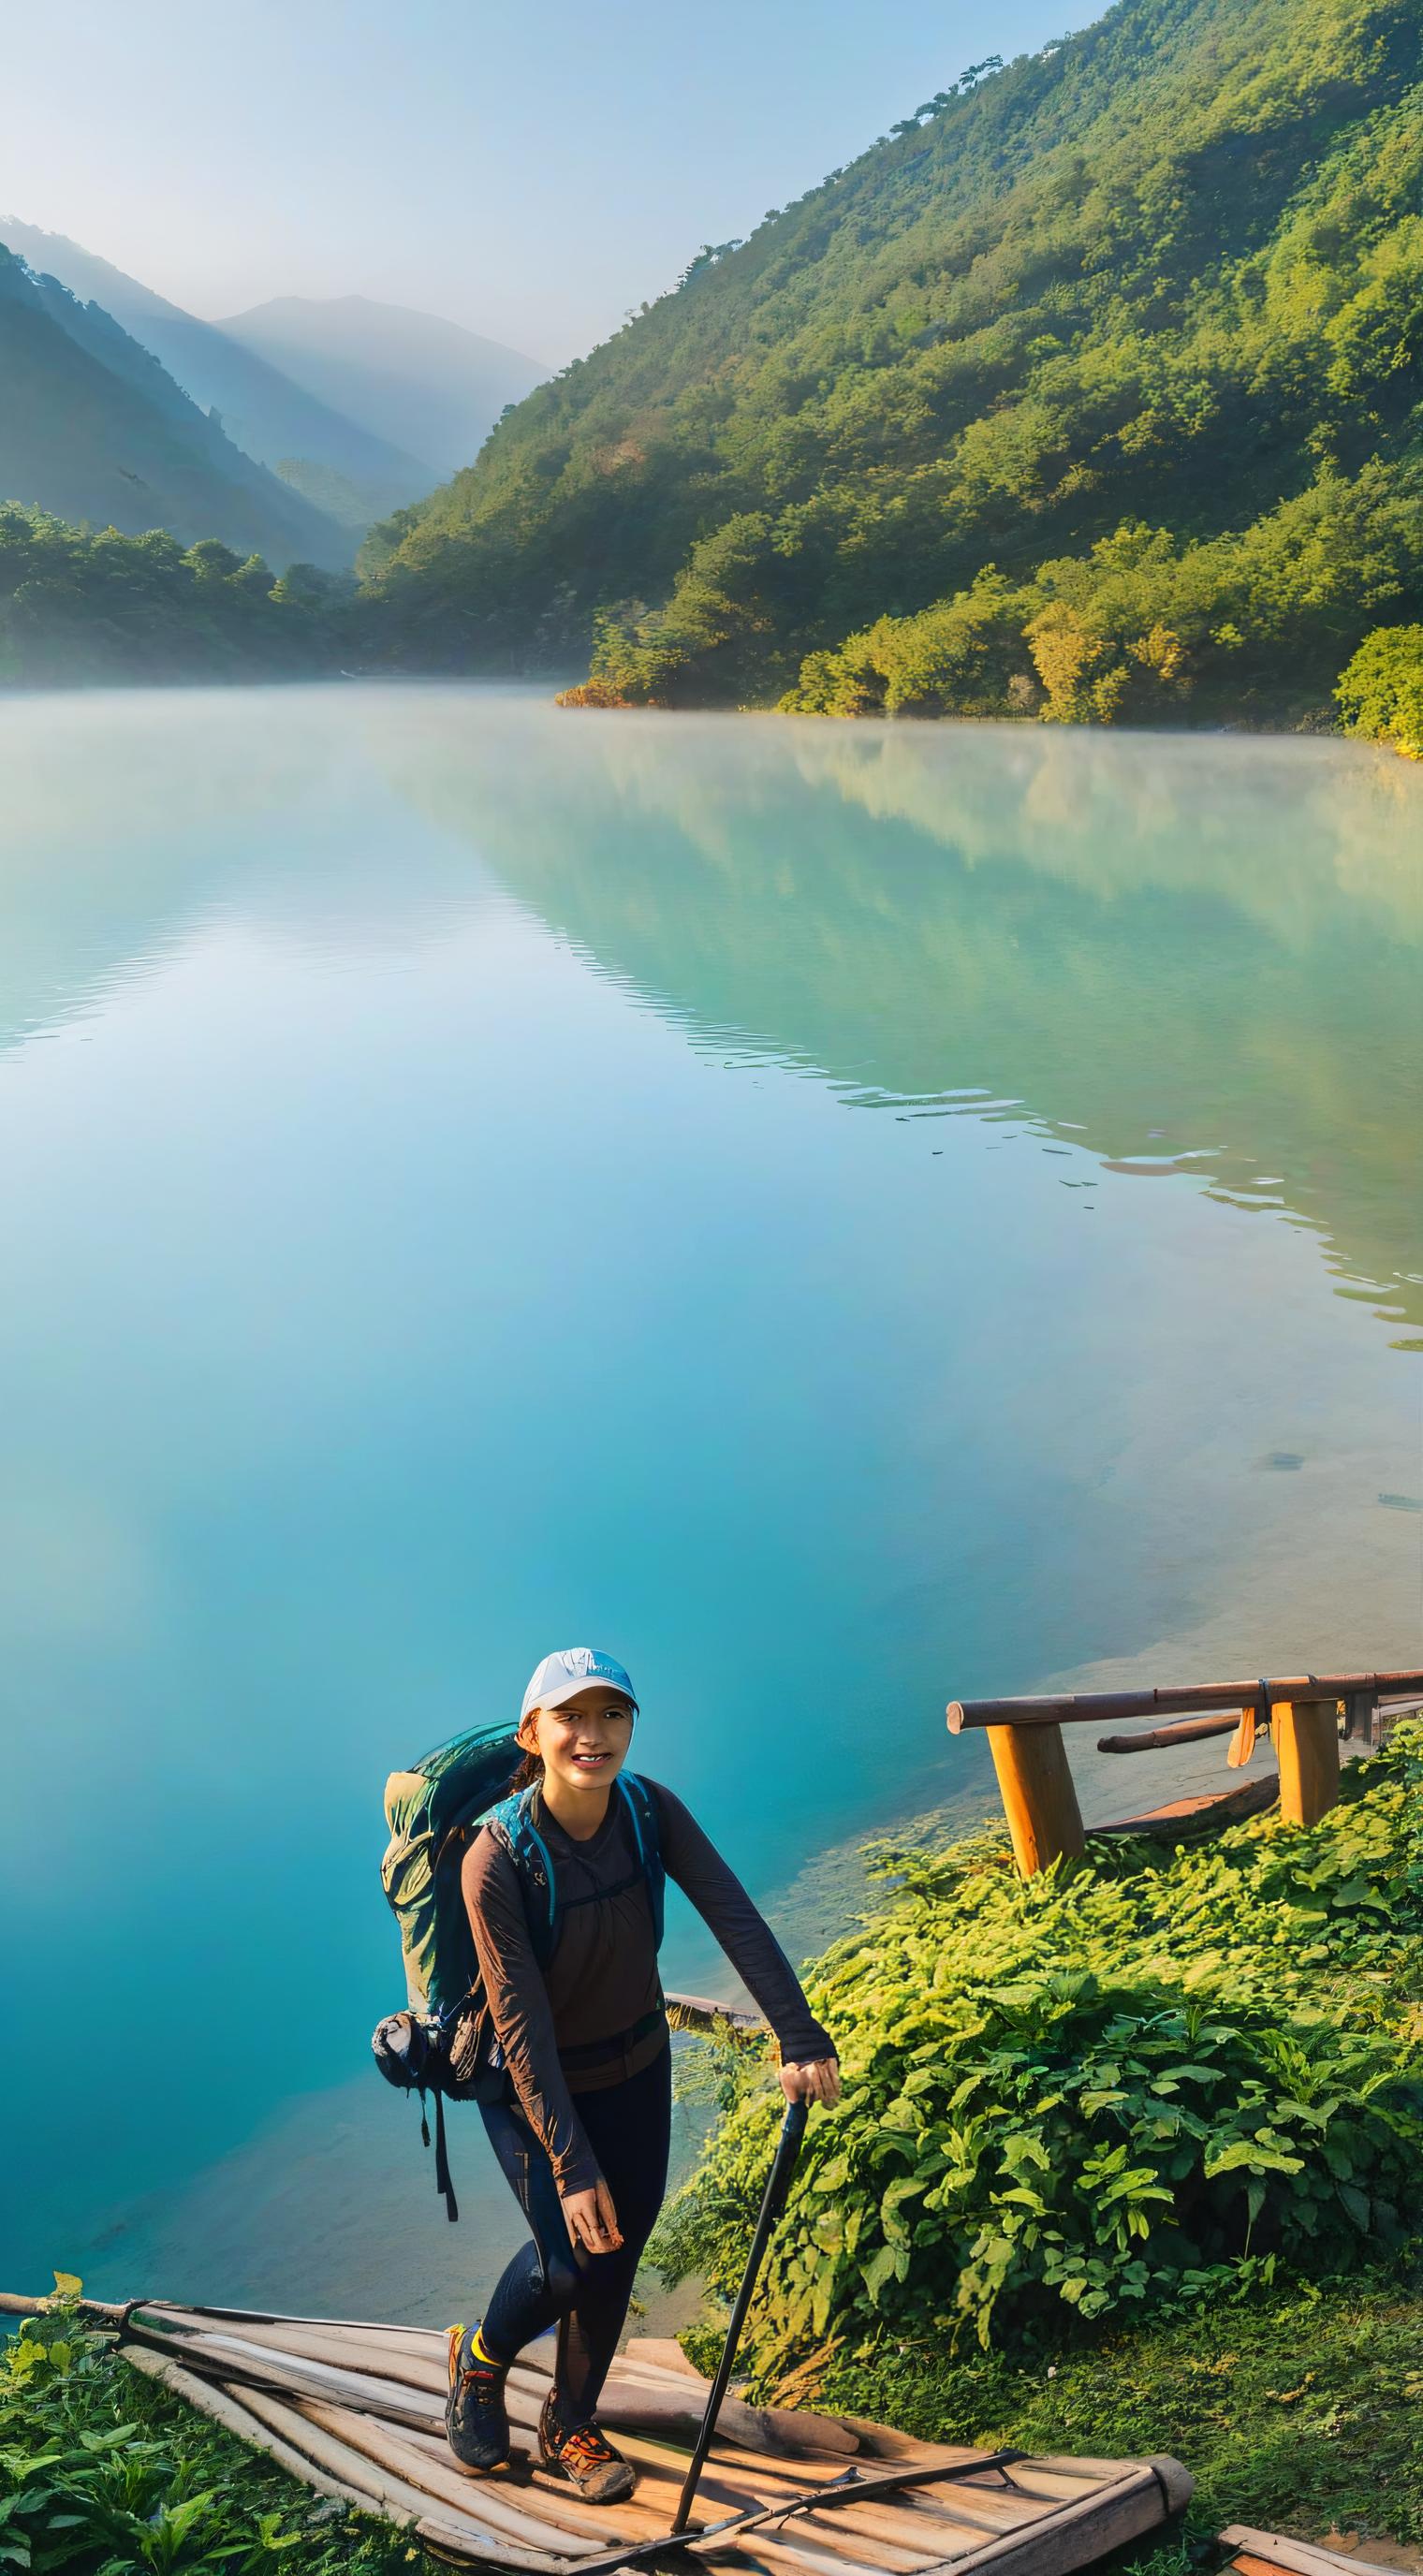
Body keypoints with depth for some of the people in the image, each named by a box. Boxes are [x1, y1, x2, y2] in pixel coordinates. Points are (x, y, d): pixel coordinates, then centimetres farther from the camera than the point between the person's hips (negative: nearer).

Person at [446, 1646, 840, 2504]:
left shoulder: (648, 1810, -18)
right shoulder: (496, 1862, -30)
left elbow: (735, 1916, -24)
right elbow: (522, 2028, -28)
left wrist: (801, 2037, -34)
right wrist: (570, 2167, -29)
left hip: (637, 2068, 4)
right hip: (535, 2086, -4)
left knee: (619, 2255, 10)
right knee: (571, 2262, -6)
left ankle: (573, 2424, 34)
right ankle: (479, 2360, 27)